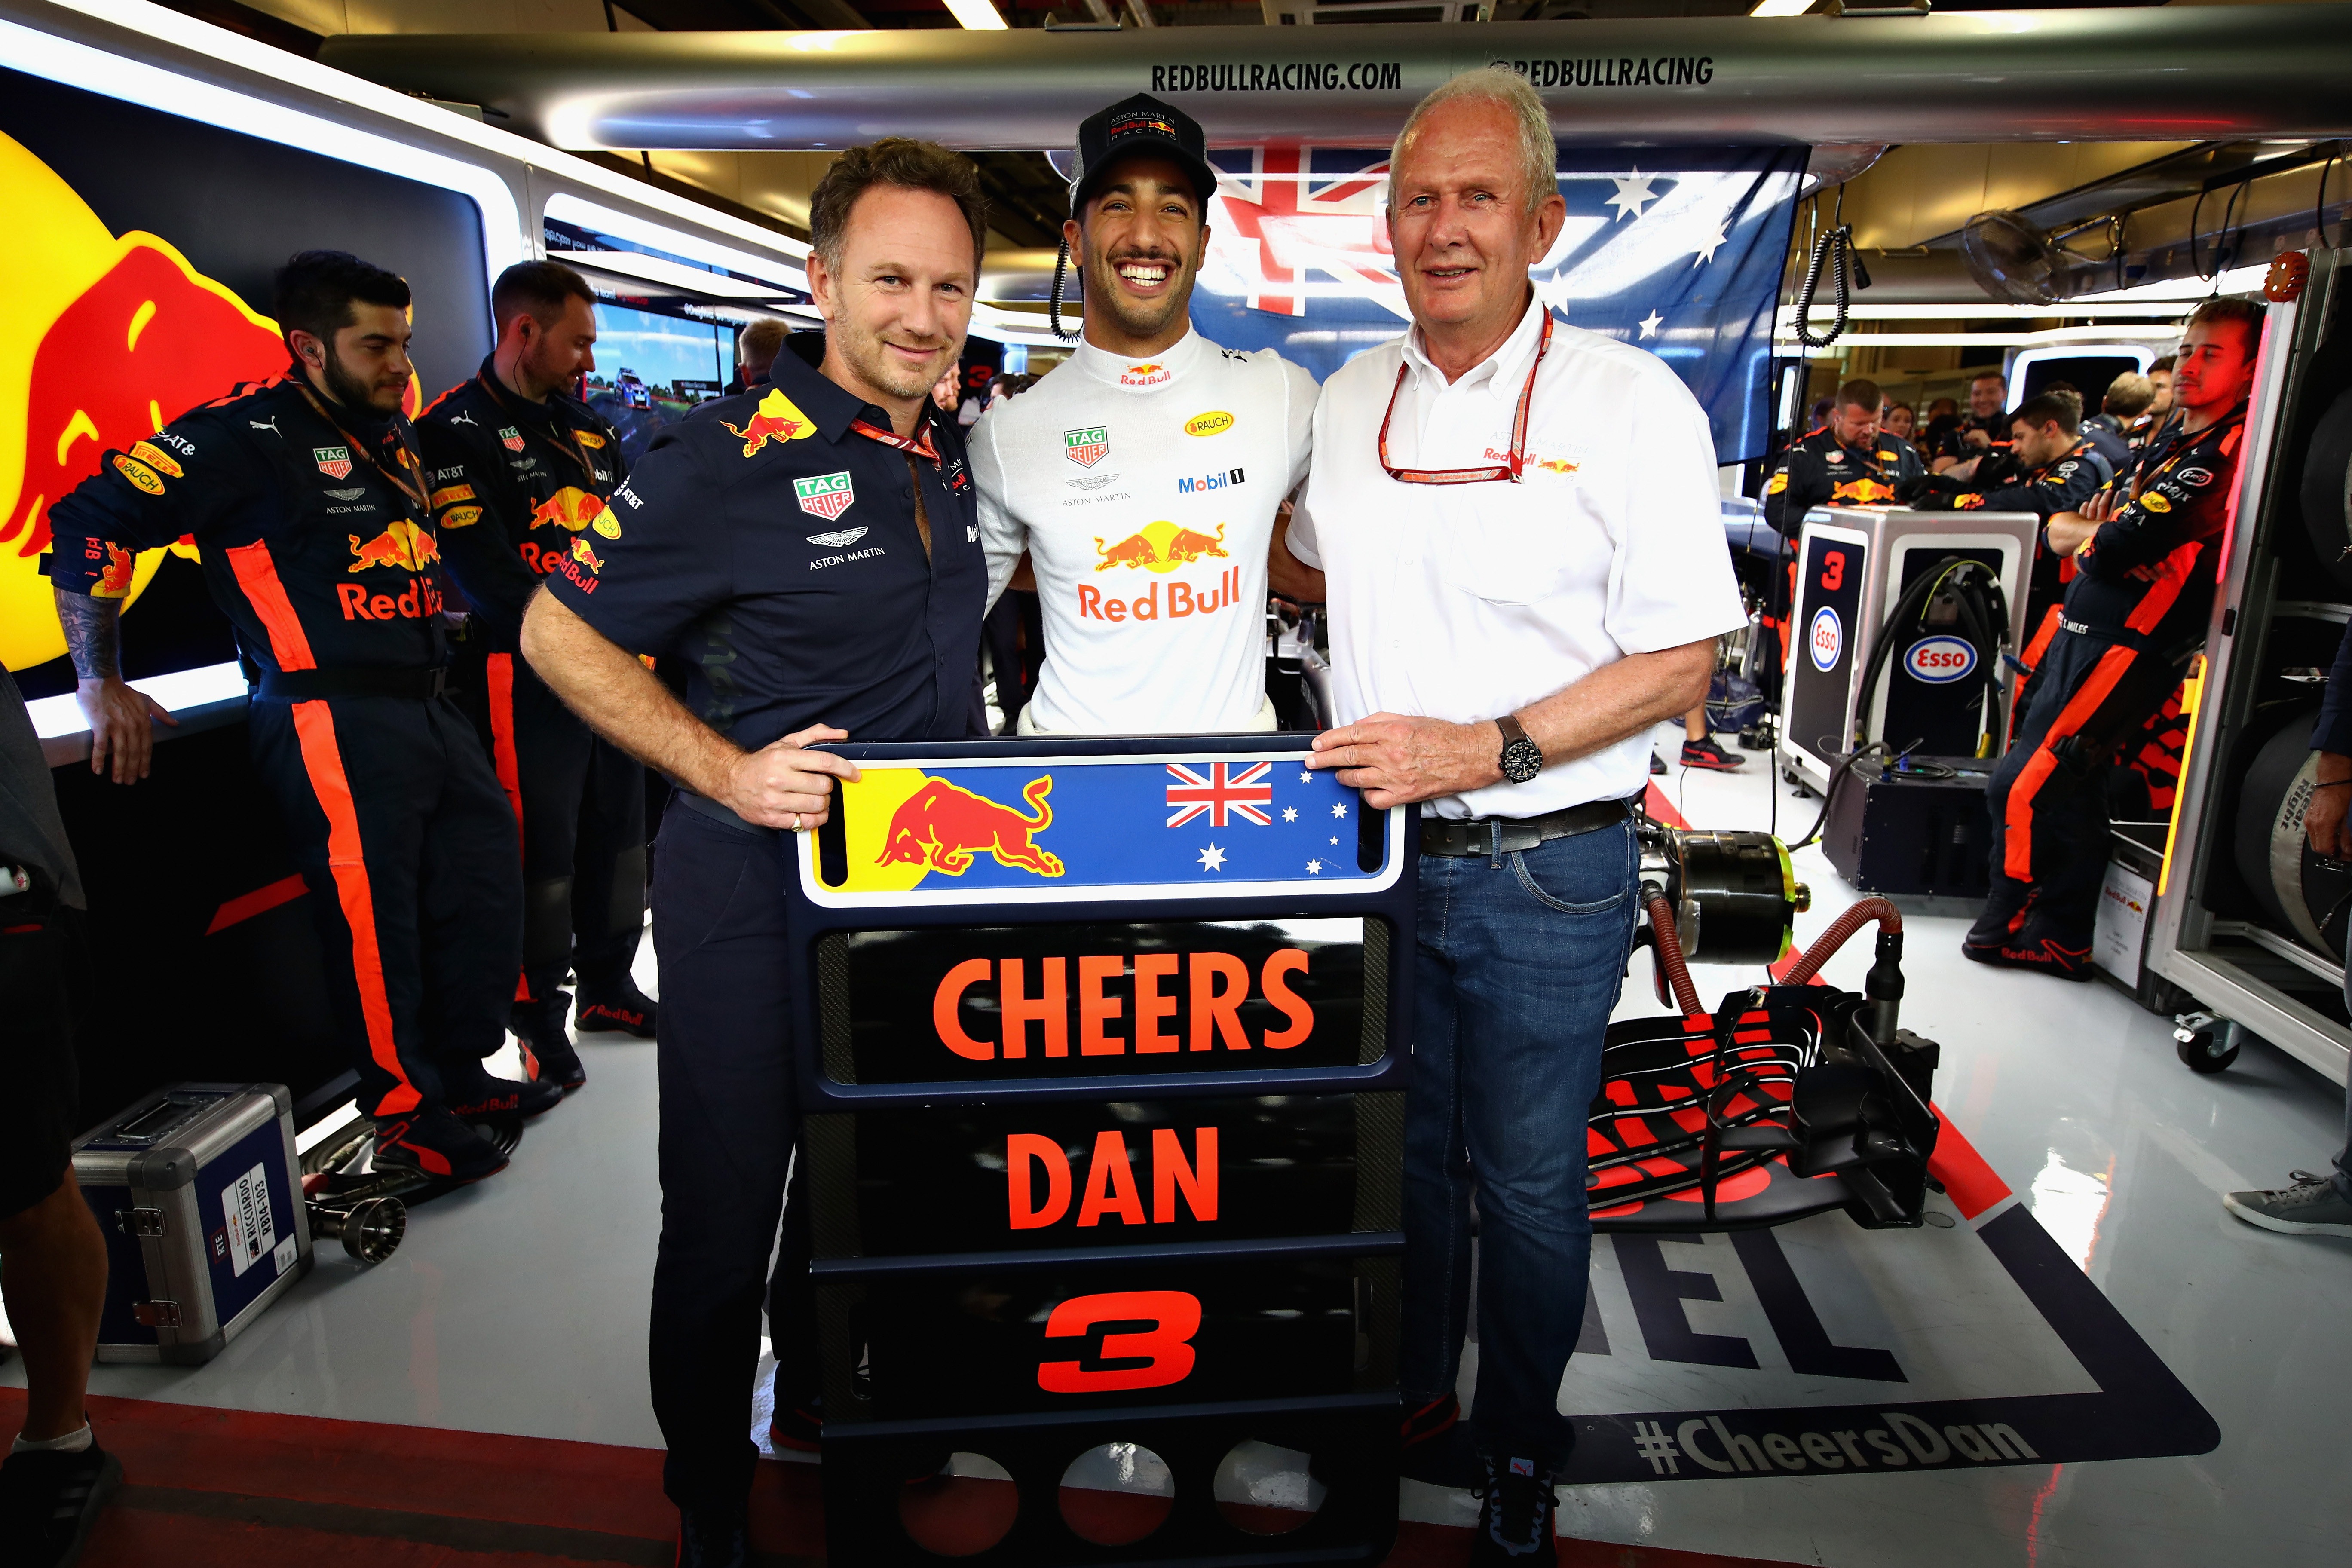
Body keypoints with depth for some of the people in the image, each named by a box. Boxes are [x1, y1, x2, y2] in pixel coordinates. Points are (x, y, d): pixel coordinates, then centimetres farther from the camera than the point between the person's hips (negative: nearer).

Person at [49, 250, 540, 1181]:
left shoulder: (393, 434, 16)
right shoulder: (246, 435, -8)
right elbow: (90, 522, -11)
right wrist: (101, 683, -9)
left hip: (431, 708, 9)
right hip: (333, 720, -8)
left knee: (484, 884, 12)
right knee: (372, 917, -6)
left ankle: (462, 1073, 28)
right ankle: (405, 1114, 10)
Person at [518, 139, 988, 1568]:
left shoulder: (950, 456, 7)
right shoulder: (734, 457, -15)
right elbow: (562, 634, -10)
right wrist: (728, 771, -20)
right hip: (759, 888, -6)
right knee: (726, 1218, 8)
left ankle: (828, 1415, 48)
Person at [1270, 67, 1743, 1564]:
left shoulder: (1632, 402, -10)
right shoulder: (1349, 397, 6)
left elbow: (1679, 660, -12)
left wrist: (1488, 748, -22)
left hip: (1545, 868, -4)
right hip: (1377, 849, 5)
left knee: (1528, 1182, 11)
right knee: (1399, 1142, 20)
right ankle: (1406, 1387, 44)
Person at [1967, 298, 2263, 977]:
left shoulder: (2229, 452, -14)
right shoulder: (2168, 448, 18)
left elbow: (2112, 549, -21)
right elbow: (2059, 527, 17)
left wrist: (2095, 538, 0)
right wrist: (2106, 531, -4)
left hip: (2125, 652, -9)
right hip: (2078, 638, 9)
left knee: (2022, 791, -8)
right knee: (2069, 791, 12)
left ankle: (2013, 929, 8)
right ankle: (2063, 940, 21)